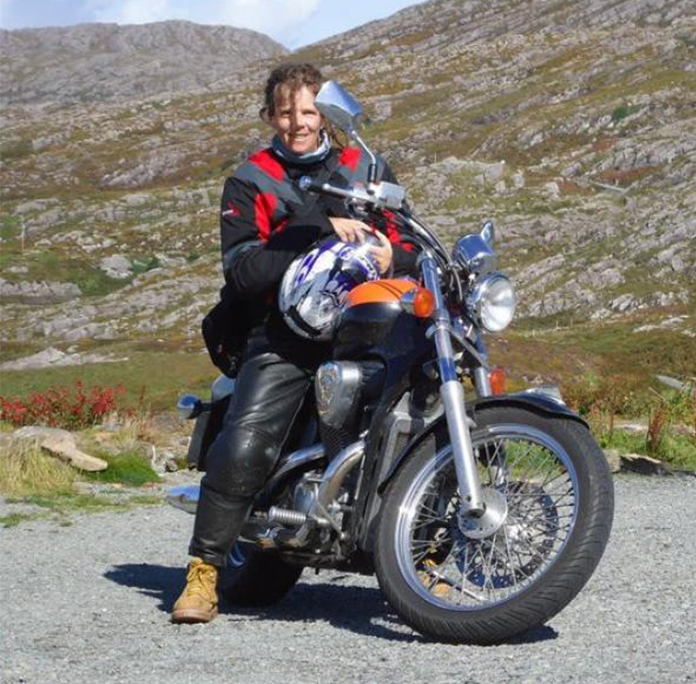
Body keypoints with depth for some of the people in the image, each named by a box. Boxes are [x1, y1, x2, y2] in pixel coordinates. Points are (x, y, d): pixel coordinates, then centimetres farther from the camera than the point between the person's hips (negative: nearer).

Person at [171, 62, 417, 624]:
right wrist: (320, 233, -15)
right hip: (283, 337, -2)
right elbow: (243, 272, -5)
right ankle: (204, 572, -7)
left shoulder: (368, 170, 18)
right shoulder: (249, 184, 10)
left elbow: (410, 246, 14)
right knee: (242, 448, -20)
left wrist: (394, 257, -11)